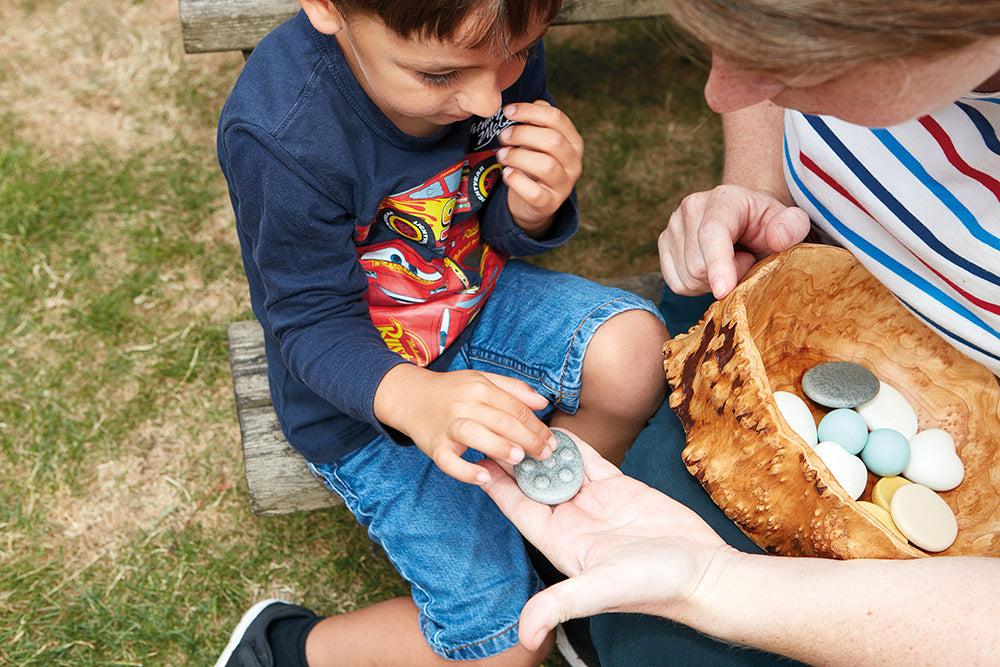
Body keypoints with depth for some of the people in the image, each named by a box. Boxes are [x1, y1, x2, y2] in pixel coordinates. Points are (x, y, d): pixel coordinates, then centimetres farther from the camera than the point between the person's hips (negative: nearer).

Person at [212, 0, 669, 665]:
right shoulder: (282, 137, -32)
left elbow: (501, 231, -3)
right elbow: (317, 324, -23)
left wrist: (531, 209, -28)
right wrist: (414, 400, -44)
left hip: (474, 297, 6)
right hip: (365, 394, -5)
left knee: (635, 348, -23)